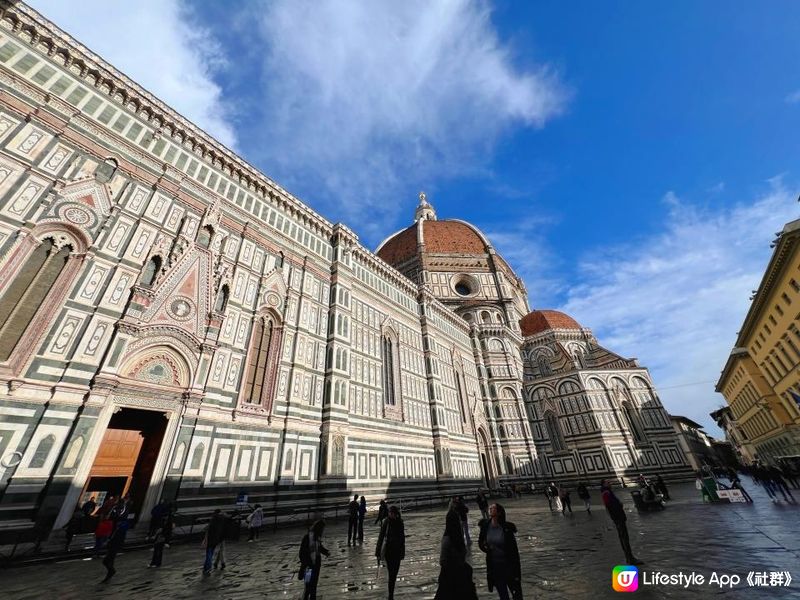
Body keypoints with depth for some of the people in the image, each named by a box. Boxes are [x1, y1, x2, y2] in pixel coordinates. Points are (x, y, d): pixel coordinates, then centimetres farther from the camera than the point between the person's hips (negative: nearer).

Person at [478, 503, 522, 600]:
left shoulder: (507, 527, -18)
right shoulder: (485, 526, -9)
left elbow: (514, 549, -11)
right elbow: (480, 542, 7)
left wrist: (517, 571, -10)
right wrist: (485, 547, -14)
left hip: (508, 565, -3)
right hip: (494, 566, 3)